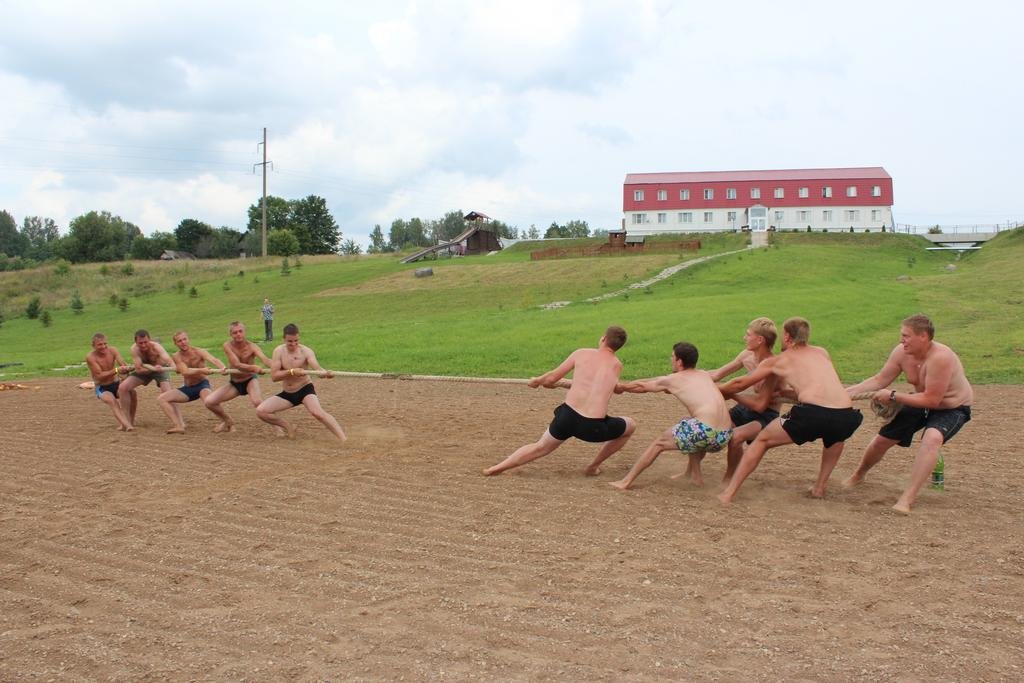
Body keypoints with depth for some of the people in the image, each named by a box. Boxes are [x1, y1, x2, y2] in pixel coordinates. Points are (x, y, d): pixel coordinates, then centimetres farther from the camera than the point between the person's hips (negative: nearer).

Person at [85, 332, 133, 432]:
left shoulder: (113, 351, -5)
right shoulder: (90, 357, -16)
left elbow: (124, 365, -14)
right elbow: (99, 376, -20)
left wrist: (125, 369, -38)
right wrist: (116, 370, -31)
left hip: (116, 384, 4)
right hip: (102, 388, -4)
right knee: (111, 400, -33)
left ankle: (130, 420, -6)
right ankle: (124, 424, -49)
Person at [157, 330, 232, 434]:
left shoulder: (199, 352, -14)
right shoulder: (177, 357, -8)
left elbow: (214, 360, -33)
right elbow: (185, 372, -24)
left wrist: (222, 368, -57)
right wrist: (201, 370, -44)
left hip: (202, 384, -5)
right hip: (187, 388, 5)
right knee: (162, 398, -9)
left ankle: (226, 420, -8)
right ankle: (178, 426, -16)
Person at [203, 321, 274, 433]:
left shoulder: (251, 347, -20)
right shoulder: (228, 345, -15)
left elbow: (265, 359, -39)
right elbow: (237, 364, -28)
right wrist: (254, 367, -47)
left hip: (250, 380, -4)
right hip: (234, 383, 4)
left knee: (257, 402, -34)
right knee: (209, 401, -7)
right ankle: (227, 421, 21)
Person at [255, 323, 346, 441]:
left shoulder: (306, 351, -14)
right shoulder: (279, 351, -8)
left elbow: (317, 368, -31)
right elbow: (274, 376, -14)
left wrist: (325, 373, -55)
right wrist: (292, 371, -30)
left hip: (305, 389, -4)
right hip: (286, 393, 4)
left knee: (317, 412, -31)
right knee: (260, 411, -10)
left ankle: (343, 439, -33)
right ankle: (287, 427, 13)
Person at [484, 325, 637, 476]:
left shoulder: (581, 353, 5)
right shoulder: (617, 366, 6)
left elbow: (552, 378, 10)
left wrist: (537, 381, 32)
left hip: (567, 416, 2)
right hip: (594, 427, -2)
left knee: (540, 447, 26)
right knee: (631, 426, 25)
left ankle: (495, 469, 24)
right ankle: (593, 466, 28)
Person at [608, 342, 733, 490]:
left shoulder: (672, 380, 10)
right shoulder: (705, 375, 23)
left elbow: (641, 387, 25)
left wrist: (620, 387, 43)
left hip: (705, 431, -6)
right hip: (724, 438, 6)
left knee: (659, 442, 13)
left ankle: (626, 482, 18)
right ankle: (694, 474, 37)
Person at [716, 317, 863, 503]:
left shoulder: (776, 361, 19)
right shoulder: (822, 353, 29)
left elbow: (739, 384, 28)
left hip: (812, 413, -4)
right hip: (847, 416, 4)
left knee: (761, 440, 16)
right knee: (835, 437, 40)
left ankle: (729, 493, 10)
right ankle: (820, 486, 33)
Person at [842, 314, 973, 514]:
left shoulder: (940, 358, -36)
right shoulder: (902, 352, -16)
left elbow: (931, 399, -33)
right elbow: (879, 380, -6)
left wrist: (893, 396, -29)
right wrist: (847, 392, -15)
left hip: (952, 408, -7)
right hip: (922, 403, 7)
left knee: (932, 438, -36)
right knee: (884, 438, 7)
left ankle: (908, 498, -35)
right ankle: (858, 475, 36)